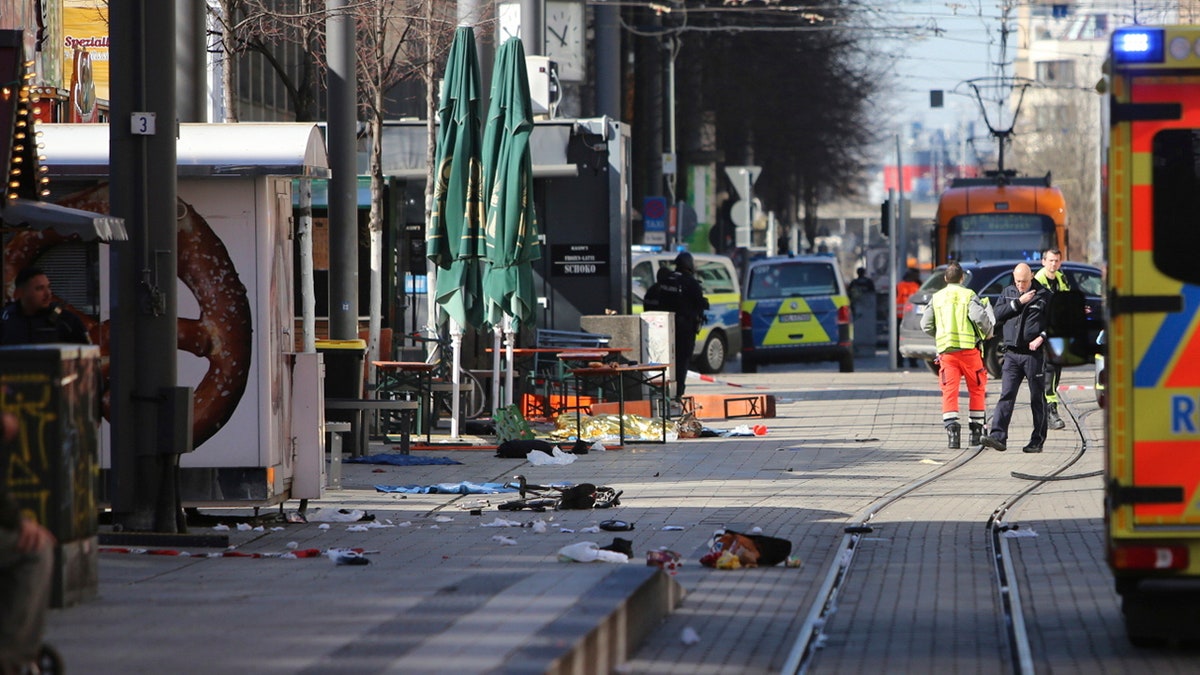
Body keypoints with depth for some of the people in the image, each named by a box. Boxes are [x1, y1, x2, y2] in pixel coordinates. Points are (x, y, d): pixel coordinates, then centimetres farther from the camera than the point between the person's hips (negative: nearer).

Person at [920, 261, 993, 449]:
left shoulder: (936, 298, 11)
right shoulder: (968, 295, 0)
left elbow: (926, 325, 8)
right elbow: (979, 317, -15)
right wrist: (988, 333, 4)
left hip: (945, 349, 2)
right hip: (968, 348, -2)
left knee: (949, 391, -1)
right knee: (976, 389, 12)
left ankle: (952, 428, -19)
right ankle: (976, 430, 13)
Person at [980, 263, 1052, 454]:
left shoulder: (1044, 295, 1)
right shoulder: (1007, 293, 12)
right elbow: (998, 315, 1)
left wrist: (1041, 338, -13)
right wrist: (1018, 302, -6)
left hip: (1034, 353, -3)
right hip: (1012, 352, 3)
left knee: (1037, 398, 3)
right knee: (1006, 395, -7)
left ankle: (1037, 440, 8)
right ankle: (998, 436, -14)